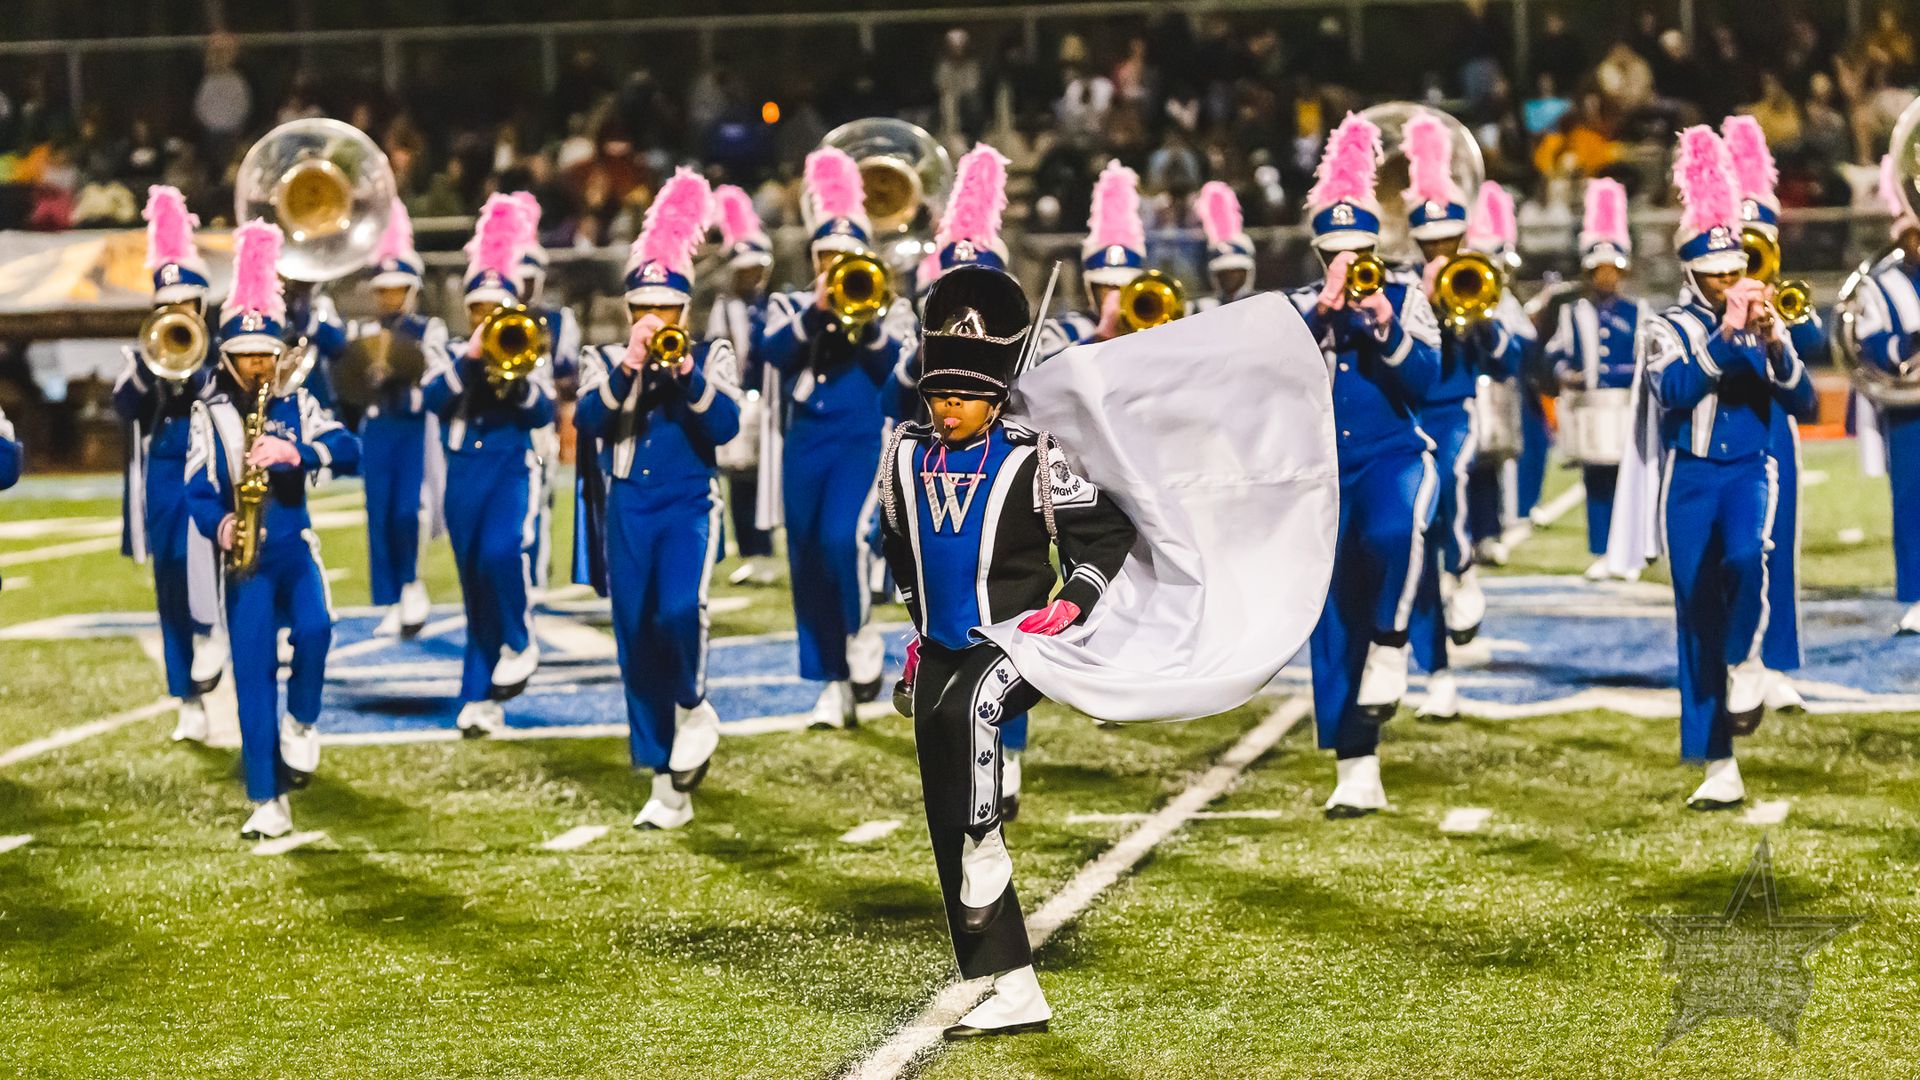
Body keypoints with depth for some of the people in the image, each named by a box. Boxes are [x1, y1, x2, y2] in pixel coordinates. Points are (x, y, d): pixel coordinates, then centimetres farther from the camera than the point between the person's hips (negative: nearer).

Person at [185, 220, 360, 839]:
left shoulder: (296, 405, 7)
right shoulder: (211, 413, 4)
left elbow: (349, 450, -7)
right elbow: (198, 486, -1)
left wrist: (298, 452, -25)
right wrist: (219, 526, -21)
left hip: (294, 544, 1)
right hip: (245, 554, -1)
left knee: (314, 627, -26)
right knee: (253, 672, -4)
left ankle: (301, 722, 4)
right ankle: (268, 803, -1)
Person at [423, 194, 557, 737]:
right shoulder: (453, 358, 10)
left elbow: (544, 413, -6)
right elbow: (432, 397, -9)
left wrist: (517, 381, -22)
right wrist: (470, 357, -18)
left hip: (513, 472, -3)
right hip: (464, 477, 3)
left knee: (501, 551, -31)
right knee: (476, 586, 5)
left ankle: (519, 644, -8)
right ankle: (482, 702, 9)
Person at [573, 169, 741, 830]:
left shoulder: (709, 356, 4)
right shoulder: (606, 362, 8)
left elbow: (726, 426, -10)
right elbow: (590, 420, -11)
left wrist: (687, 374, -22)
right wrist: (631, 366, -21)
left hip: (689, 508, -3)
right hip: (628, 513, 3)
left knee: (679, 609, -30)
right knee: (637, 645, 3)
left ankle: (693, 708, 0)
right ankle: (669, 788, 11)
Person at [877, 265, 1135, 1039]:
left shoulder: (1033, 461, -11)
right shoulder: (906, 456, 5)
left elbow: (1108, 532, -4)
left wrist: (1072, 602, -17)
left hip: (1017, 643, -6)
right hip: (941, 653, 6)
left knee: (959, 711, -41)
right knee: (950, 832, 2)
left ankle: (985, 854, -24)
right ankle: (1014, 994, 8)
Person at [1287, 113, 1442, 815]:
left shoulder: (1405, 299, 6)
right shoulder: (1298, 308, 8)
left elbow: (1427, 379, -7)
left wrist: (1387, 326, -19)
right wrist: (1322, 313, -18)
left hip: (1393, 457, -2)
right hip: (1322, 473, 2)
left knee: (1391, 533, -39)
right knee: (1333, 626, 0)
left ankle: (1391, 643, -14)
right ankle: (1356, 775, 6)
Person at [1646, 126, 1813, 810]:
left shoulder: (1762, 321, 6)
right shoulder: (1670, 329, -1)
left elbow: (1802, 397, -2)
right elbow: (1672, 391, -20)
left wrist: (1775, 345, -18)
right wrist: (1725, 335, -26)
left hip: (1750, 471, 1)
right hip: (1692, 478, -1)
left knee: (1745, 554, -33)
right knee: (1697, 619, 0)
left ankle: (1744, 660, -6)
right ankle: (1717, 768, 4)